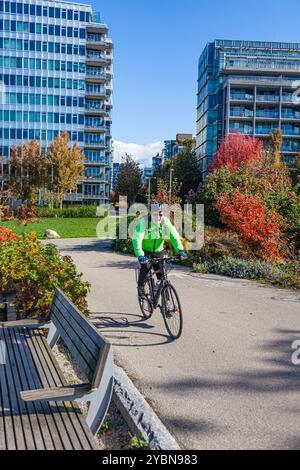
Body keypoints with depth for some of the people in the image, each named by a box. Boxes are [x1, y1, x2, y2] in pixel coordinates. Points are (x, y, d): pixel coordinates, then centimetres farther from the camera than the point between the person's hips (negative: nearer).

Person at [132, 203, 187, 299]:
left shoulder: (165, 221, -17)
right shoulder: (143, 222, -27)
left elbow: (174, 236, -20)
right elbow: (137, 239, -35)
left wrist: (180, 250, -33)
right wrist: (140, 255, -47)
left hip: (158, 251, 3)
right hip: (145, 250, -3)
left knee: (160, 271, -5)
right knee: (146, 266, -22)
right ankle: (140, 288, -1)